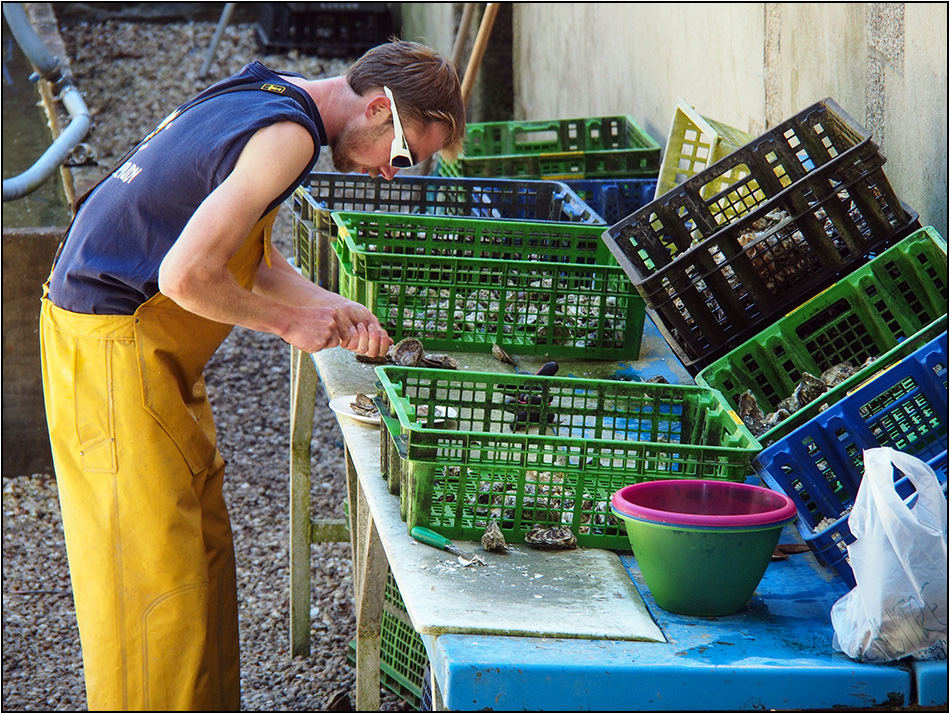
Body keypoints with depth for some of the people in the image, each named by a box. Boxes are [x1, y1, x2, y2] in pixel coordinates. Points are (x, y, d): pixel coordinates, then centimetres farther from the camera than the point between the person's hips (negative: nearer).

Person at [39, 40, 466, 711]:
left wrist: (332, 308, 6)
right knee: (153, 562, -5)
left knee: (201, 545, 16)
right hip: (112, 346, -10)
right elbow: (186, 277, -28)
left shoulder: (265, 97, 9)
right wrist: (291, 322, -13)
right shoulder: (287, 136, -22)